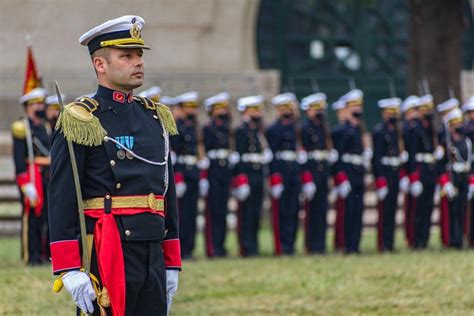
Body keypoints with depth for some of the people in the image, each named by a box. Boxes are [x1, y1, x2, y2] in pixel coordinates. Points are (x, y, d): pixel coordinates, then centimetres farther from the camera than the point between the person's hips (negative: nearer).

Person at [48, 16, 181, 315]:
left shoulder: (155, 118, 15)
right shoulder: (80, 123, -6)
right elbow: (61, 200, -10)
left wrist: (172, 264, 17)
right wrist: (70, 270, -17)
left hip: (153, 256, 7)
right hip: (106, 256, -7)